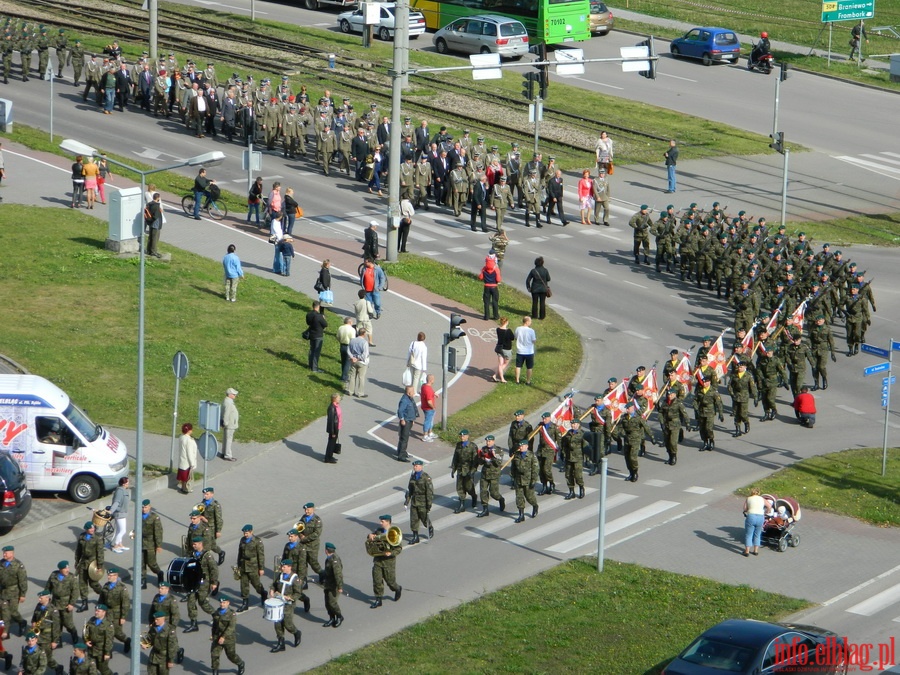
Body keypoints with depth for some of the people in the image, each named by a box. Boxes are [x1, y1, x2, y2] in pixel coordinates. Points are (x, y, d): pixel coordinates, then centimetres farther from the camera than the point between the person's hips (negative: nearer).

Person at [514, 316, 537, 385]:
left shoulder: (518, 329, -7)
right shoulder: (531, 331, -17)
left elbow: (516, 338, 5)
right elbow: (534, 341, -10)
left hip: (520, 351, 2)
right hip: (529, 352, -2)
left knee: (518, 366, 15)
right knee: (529, 367, 12)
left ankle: (517, 380, 19)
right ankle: (528, 381, 17)